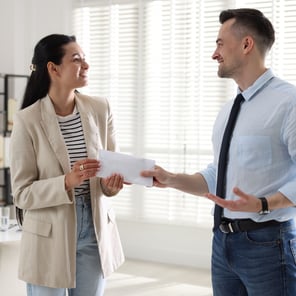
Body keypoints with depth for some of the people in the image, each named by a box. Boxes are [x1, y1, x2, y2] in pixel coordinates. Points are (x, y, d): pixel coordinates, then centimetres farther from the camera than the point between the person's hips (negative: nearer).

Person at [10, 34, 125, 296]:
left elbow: (113, 163, 6)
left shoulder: (100, 109, -1)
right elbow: (22, 194, -11)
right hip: (50, 237, -4)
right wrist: (66, 183, -26)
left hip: (95, 231, 4)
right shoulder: (28, 120, -12)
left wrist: (110, 184, -17)